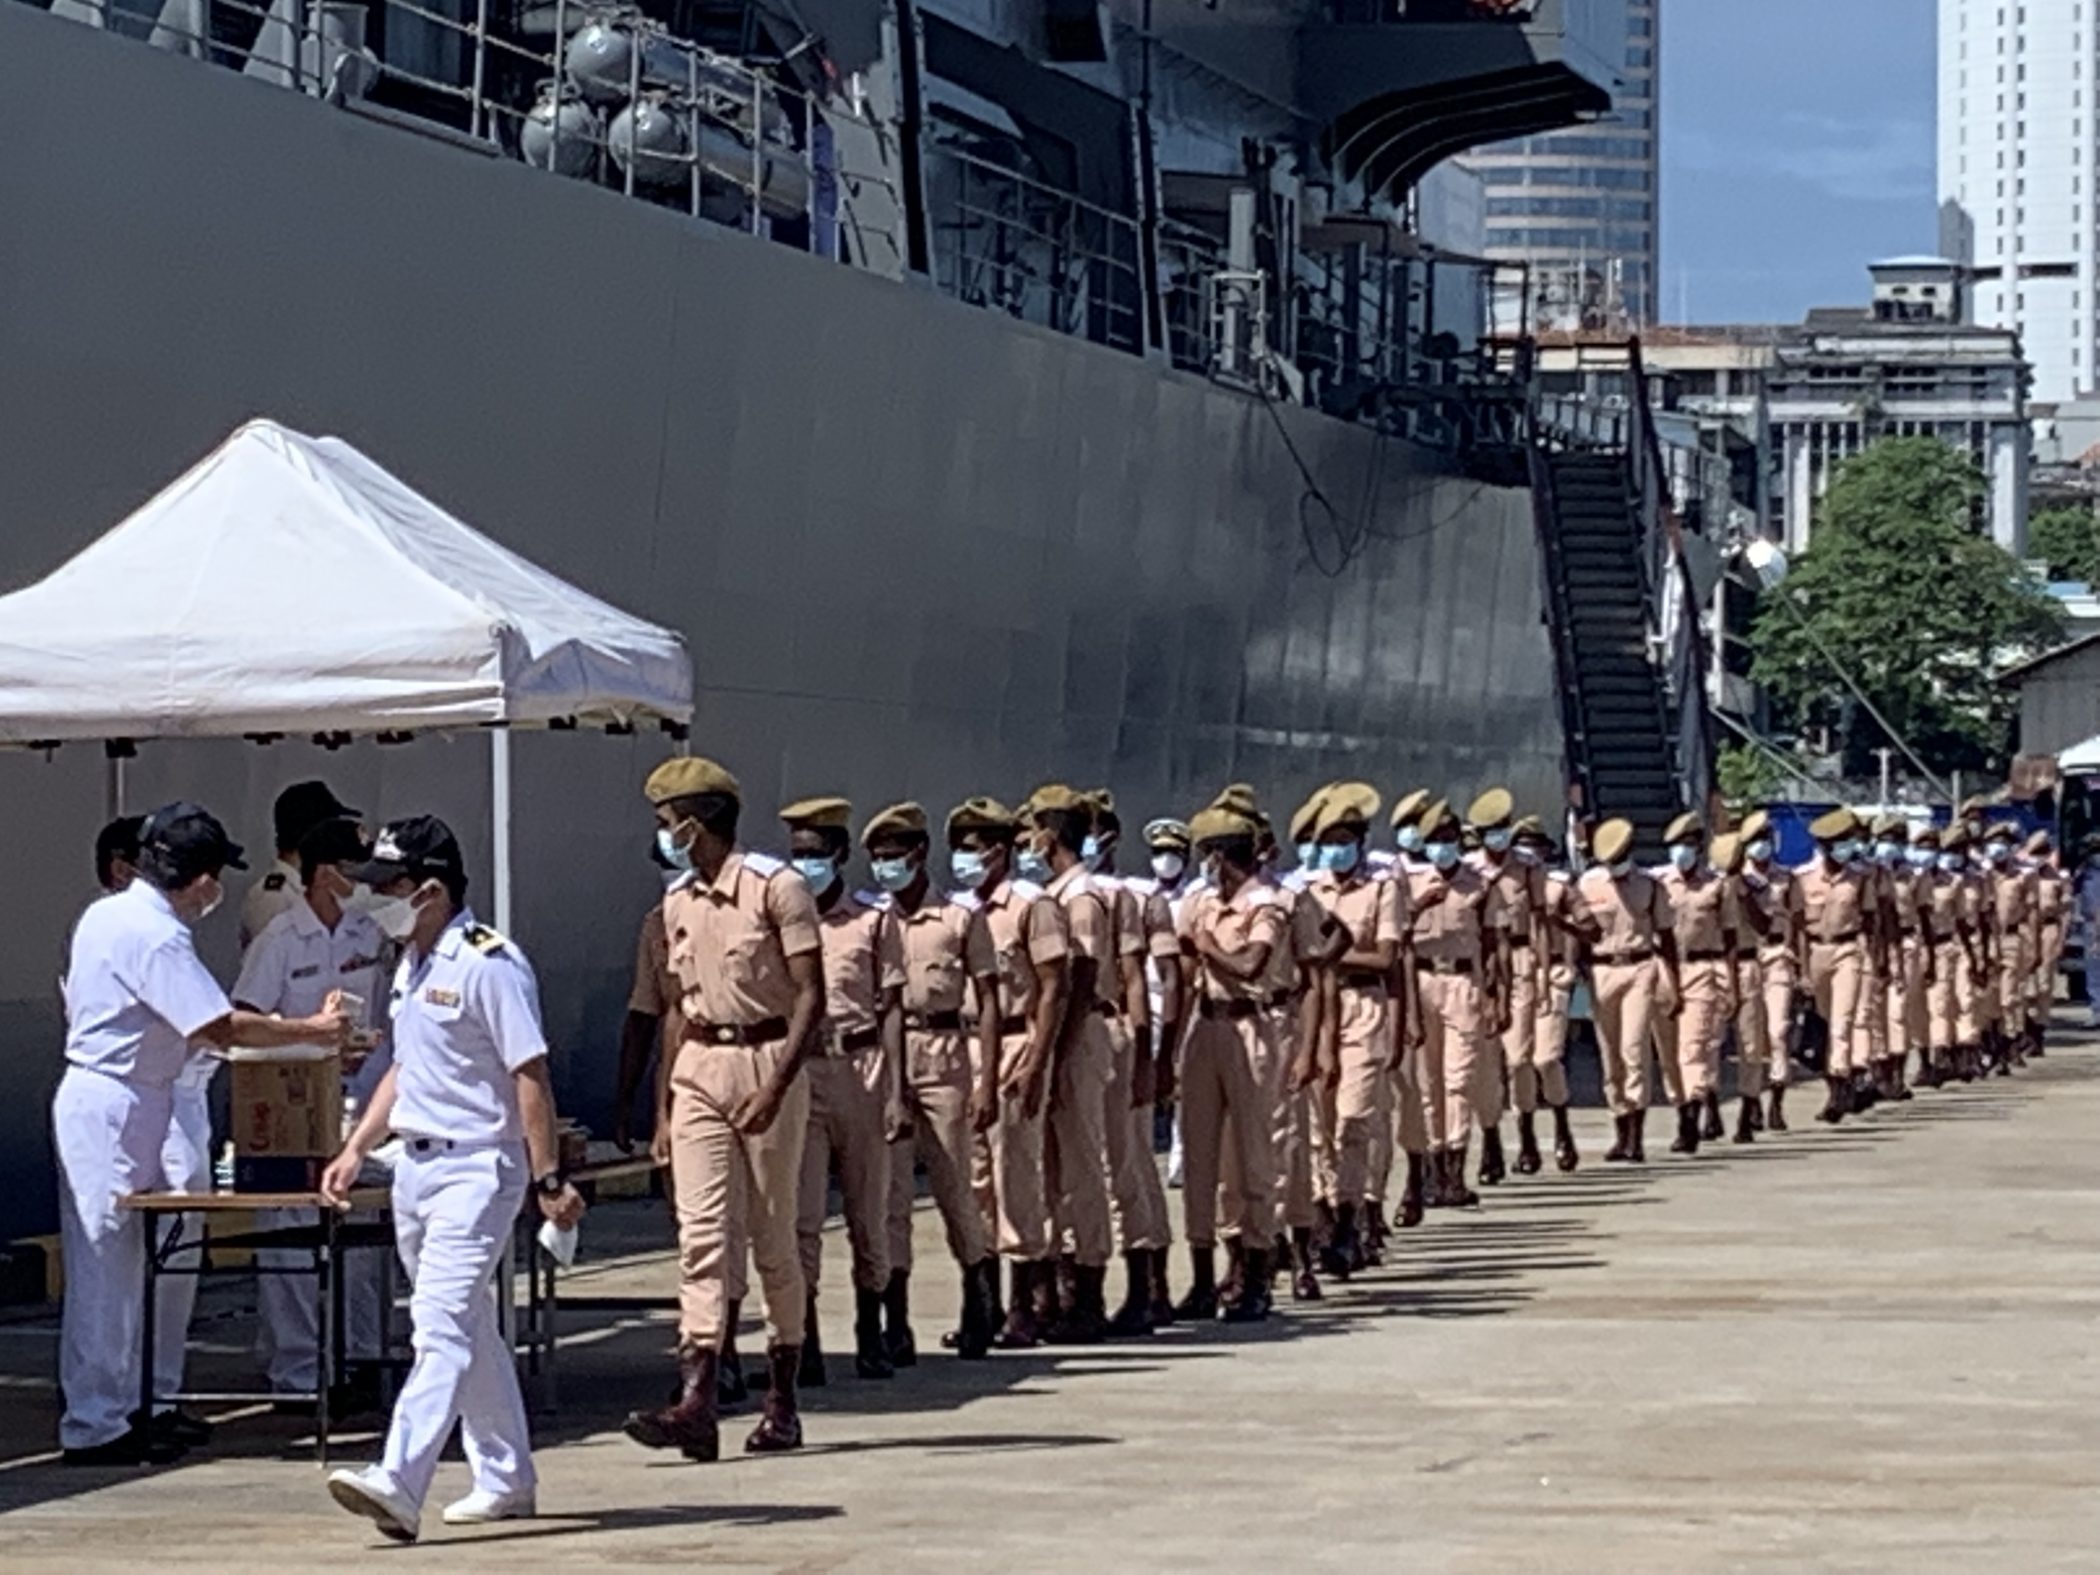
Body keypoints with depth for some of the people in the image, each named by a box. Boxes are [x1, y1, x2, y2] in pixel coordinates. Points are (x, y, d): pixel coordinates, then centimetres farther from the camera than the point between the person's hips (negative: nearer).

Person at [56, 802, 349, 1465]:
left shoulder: (105, 915, 11)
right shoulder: (155, 936, -20)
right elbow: (224, 1027, -23)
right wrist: (312, 1031, -12)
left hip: (92, 1094, 10)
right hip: (114, 1106, -10)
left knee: (117, 1261, 15)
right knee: (102, 1264, -6)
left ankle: (118, 1407, 22)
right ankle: (93, 1426, -3)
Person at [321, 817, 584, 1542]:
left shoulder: (489, 965, -15)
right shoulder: (411, 965, 14)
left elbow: (530, 1075, -16)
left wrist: (548, 1177, -18)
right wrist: (355, 1149, 17)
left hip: (479, 1166, -10)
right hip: (416, 1165, 10)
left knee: (443, 1324, -17)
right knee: (467, 1327, 15)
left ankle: (400, 1485, -28)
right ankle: (505, 1480, 25)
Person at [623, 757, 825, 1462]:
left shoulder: (775, 887, -9)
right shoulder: (678, 901, 12)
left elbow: (811, 996, -12)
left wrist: (776, 1085, -21)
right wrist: (663, 1095, 15)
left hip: (767, 1062, -5)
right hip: (699, 1068, 5)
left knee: (774, 1238, 3)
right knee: (702, 1233, -6)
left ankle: (783, 1403, 15)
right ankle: (695, 1404, -15)